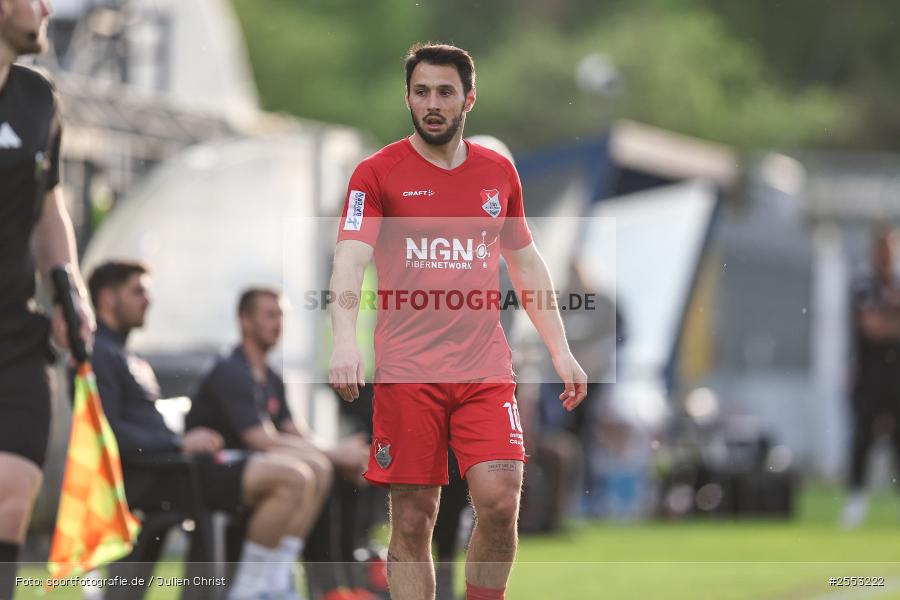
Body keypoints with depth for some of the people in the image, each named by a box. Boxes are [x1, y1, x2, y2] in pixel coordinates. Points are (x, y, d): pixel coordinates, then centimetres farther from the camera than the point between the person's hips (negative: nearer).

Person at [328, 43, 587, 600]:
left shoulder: (499, 172, 12)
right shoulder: (378, 173, -1)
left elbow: (527, 263, 22)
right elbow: (350, 260, -13)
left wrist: (560, 350, 16)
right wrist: (345, 340, -29)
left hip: (486, 366, 3)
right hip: (406, 372, -3)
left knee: (500, 501, -11)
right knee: (412, 519, -2)